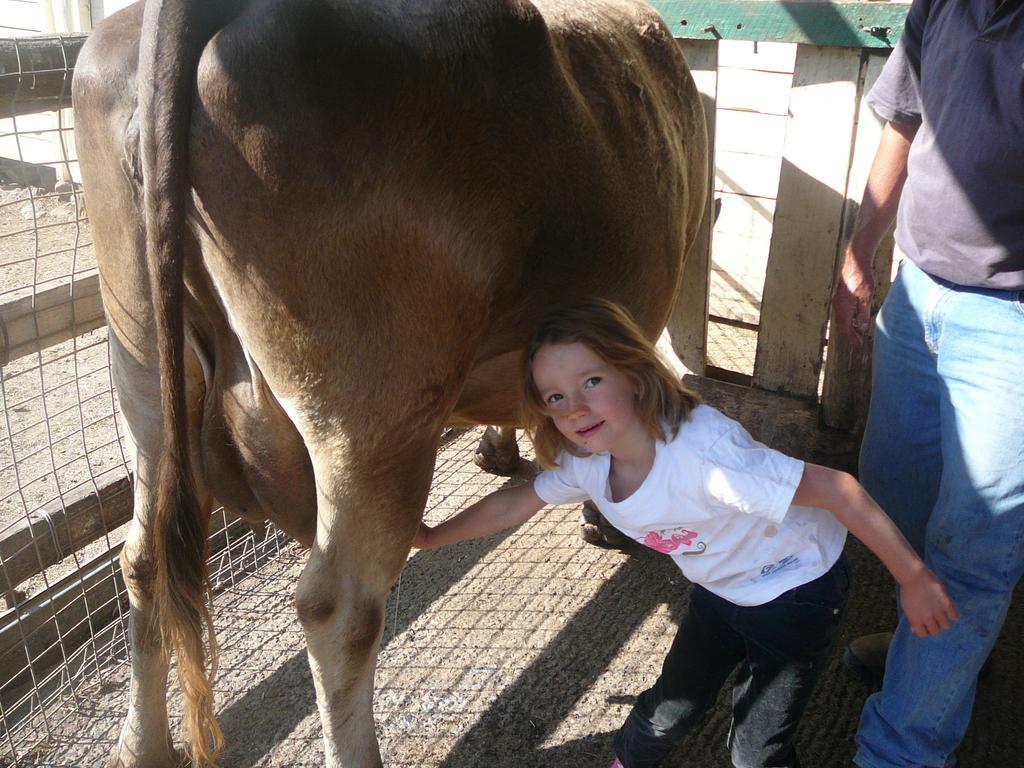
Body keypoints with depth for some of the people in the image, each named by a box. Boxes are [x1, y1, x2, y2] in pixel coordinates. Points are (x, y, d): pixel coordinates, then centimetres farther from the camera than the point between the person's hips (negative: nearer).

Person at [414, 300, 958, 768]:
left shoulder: (702, 452, -41)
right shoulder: (586, 460, -17)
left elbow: (837, 489, -36)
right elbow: (515, 503, 0)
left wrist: (914, 578, -27)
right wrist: (433, 537, 4)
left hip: (797, 590, -5)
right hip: (719, 591, 6)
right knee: (671, 708, 17)